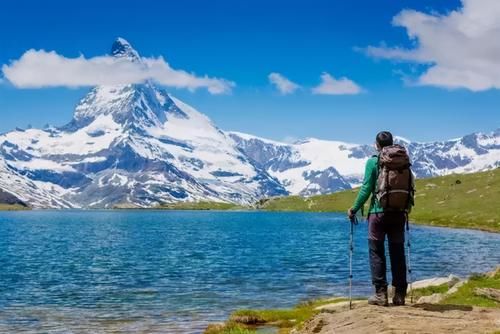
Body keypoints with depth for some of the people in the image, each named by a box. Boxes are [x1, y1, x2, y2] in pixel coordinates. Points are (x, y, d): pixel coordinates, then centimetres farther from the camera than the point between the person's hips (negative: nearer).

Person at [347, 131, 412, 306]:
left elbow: (366, 189, -7)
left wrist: (354, 209, 3)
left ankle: (380, 294, -1)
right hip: (399, 213, 4)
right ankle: (400, 294, 10)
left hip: (379, 212, -4)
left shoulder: (373, 162, -4)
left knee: (377, 252, 3)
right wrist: (407, 208, 24)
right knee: (398, 253, 8)